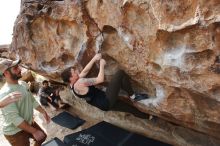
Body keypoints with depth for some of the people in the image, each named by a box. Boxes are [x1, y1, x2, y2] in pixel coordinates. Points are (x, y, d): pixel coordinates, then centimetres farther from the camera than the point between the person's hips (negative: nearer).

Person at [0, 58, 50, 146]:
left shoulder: (23, 84, -2)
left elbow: (32, 100, 11)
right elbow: (15, 118, -31)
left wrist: (43, 112, 6)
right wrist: (34, 131, -29)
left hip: (29, 123, 8)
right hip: (15, 132, -8)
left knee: (42, 137, 24)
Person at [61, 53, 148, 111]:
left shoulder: (73, 84, 7)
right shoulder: (79, 83, -23)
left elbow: (84, 71, 16)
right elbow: (100, 80, -22)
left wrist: (94, 59, 11)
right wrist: (102, 65, -8)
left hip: (104, 100, 10)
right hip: (106, 102, -10)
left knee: (119, 78, 20)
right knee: (121, 73, -12)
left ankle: (132, 96, 21)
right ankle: (133, 97, 0)